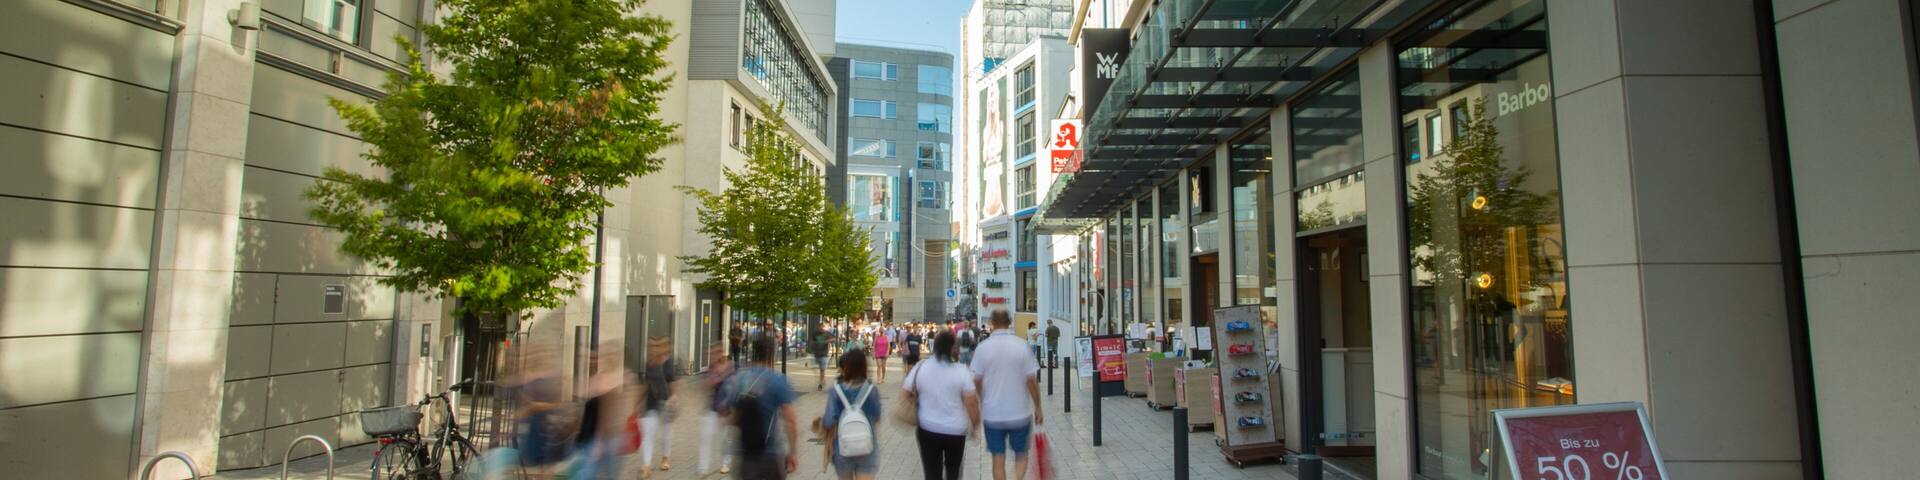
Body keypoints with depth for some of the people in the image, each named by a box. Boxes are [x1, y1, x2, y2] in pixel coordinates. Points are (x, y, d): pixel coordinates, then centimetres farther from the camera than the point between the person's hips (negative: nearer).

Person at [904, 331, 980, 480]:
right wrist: (975, 424, 1)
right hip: (956, 430, -1)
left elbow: (904, 394, -1)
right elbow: (971, 402, -14)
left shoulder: (920, 367, -5)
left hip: (928, 429, 1)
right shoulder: (961, 370, -13)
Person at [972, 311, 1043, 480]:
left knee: (998, 458, 13)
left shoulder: (982, 347, -6)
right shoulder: (1022, 346, -8)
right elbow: (1031, 379, -8)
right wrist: (1038, 408, 3)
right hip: (1020, 413, 0)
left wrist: (978, 407, 11)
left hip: (992, 414, 0)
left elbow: (976, 380, -5)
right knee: (1021, 455, 18)